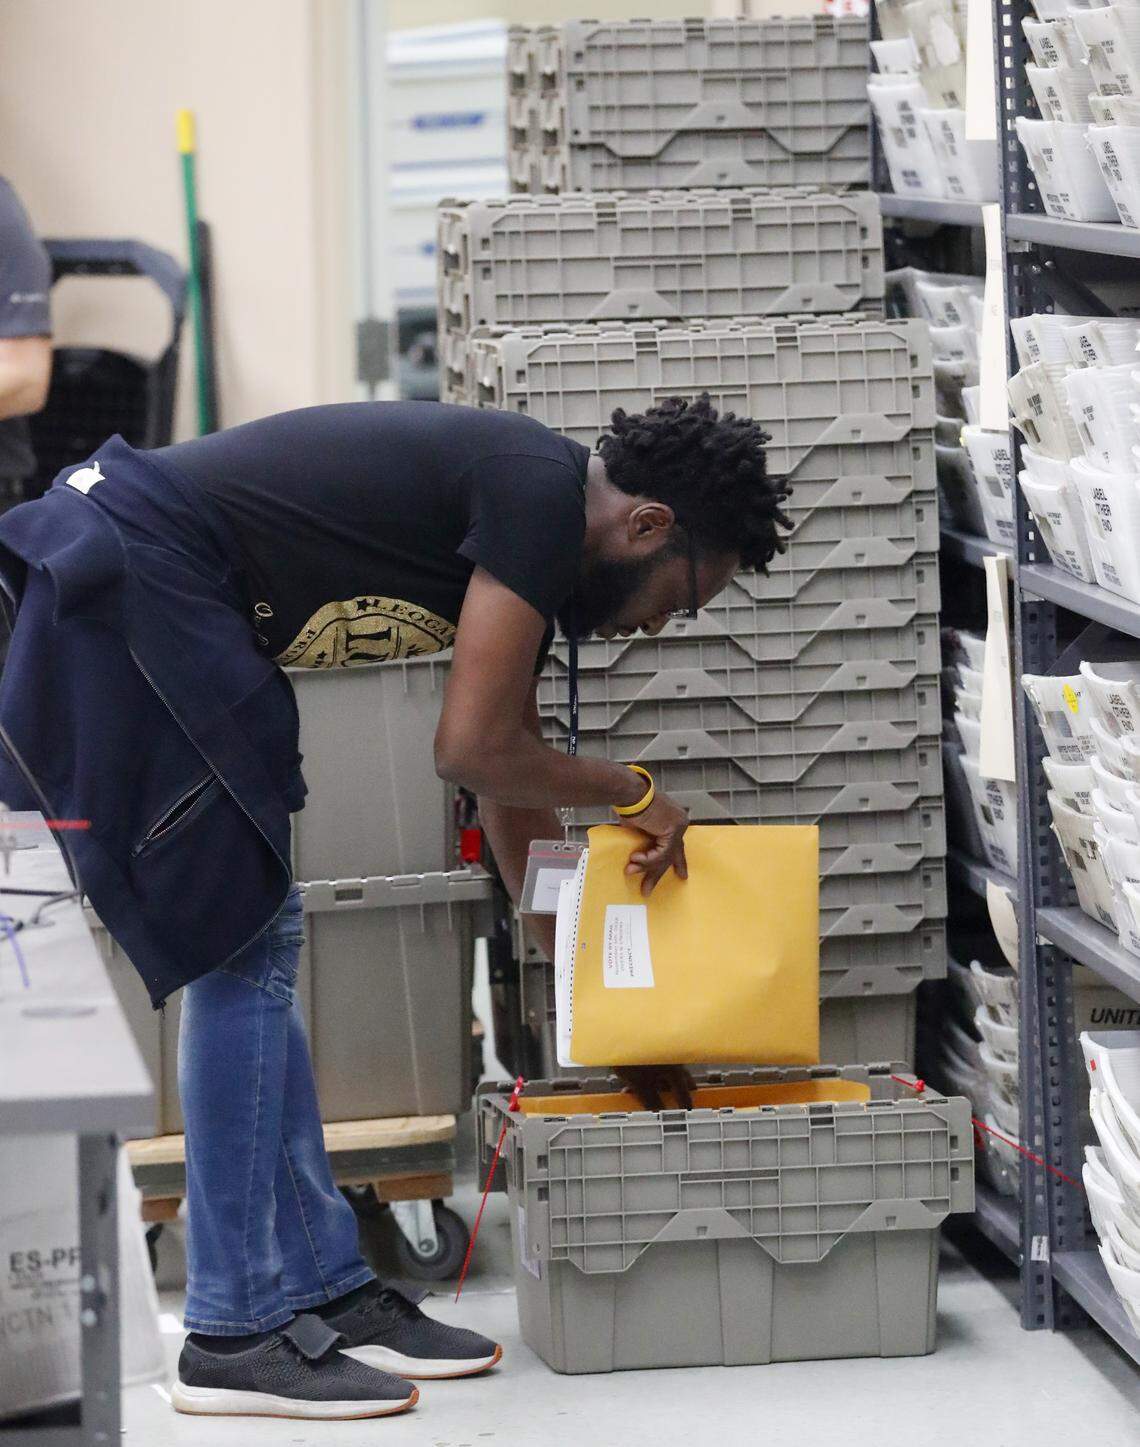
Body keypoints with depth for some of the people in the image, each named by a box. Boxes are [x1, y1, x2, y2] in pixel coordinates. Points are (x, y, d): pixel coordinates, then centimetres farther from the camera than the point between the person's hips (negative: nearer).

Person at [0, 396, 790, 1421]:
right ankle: (237, 1334, -2)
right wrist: (633, 793, 1)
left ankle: (326, 1292, 17)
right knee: (243, 948, -7)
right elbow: (476, 751, -16)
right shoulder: (540, 494, -13)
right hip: (127, 570, -10)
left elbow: (510, 785, 27)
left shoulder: (528, 531, 17)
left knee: (256, 945, 12)